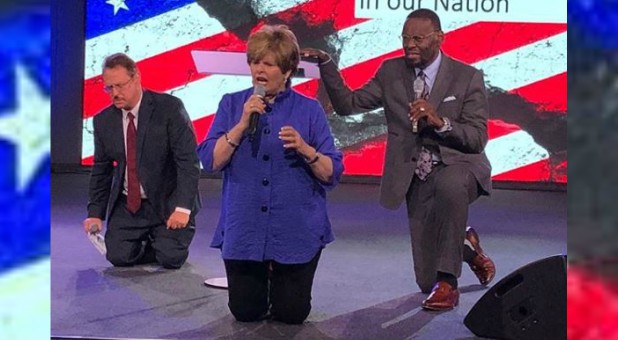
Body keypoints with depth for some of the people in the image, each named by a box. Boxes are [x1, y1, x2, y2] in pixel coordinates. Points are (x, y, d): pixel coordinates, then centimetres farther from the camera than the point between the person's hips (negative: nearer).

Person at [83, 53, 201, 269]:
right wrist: (95, 213, 0)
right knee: (119, 256, -13)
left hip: (168, 203, -4)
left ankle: (165, 242, 18)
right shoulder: (103, 121, 2)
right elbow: (101, 170, 10)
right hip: (126, 205, 4)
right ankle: (147, 243, 20)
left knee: (170, 259, -17)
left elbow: (188, 160, -17)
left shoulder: (170, 108, -13)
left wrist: (183, 208, -25)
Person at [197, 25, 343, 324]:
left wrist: (304, 149, -24)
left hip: (297, 230, -1)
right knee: (245, 312, 5)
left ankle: (278, 276, 35)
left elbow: (332, 173, -6)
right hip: (244, 229, 1)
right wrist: (243, 124, -17)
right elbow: (210, 161, -8)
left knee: (292, 313, 3)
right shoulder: (232, 104, 1)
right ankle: (262, 276, 37)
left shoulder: (309, 110, -3)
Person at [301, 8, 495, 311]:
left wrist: (440, 122, -25)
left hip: (458, 167, -3)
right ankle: (466, 245, 37)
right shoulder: (391, 72, 7)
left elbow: (477, 139, -8)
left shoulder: (467, 77, -2)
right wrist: (325, 65, -10)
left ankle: (447, 282, -25)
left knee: (449, 185, -43)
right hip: (417, 178, 3)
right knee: (427, 282, 0)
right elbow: (348, 104, 3)